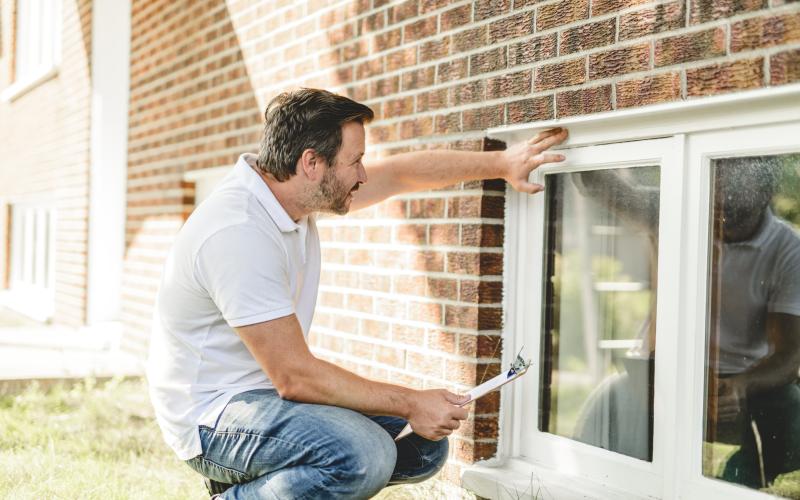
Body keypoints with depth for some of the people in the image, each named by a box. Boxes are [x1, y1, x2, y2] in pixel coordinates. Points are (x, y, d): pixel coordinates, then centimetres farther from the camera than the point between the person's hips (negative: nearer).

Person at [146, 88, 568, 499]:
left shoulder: (292, 188, 2)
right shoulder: (238, 233, -26)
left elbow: (402, 173, 15)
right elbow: (295, 376, -25)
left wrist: (502, 162, 13)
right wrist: (411, 403, -19)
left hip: (272, 390, 10)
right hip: (212, 416, -10)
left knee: (428, 443, 4)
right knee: (364, 455, -33)